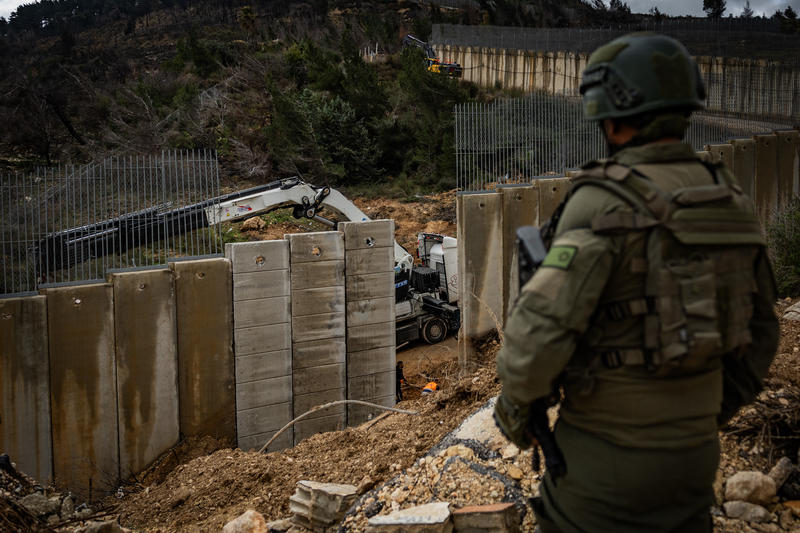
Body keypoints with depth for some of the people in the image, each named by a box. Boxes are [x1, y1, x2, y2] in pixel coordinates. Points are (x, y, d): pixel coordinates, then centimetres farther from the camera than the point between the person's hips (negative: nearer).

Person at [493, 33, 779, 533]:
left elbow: (541, 325, -27)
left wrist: (516, 398, -7)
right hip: (692, 453, 6)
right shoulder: (729, 202, 2)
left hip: (608, 455, -6)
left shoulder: (605, 201, -20)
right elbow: (757, 332, 11)